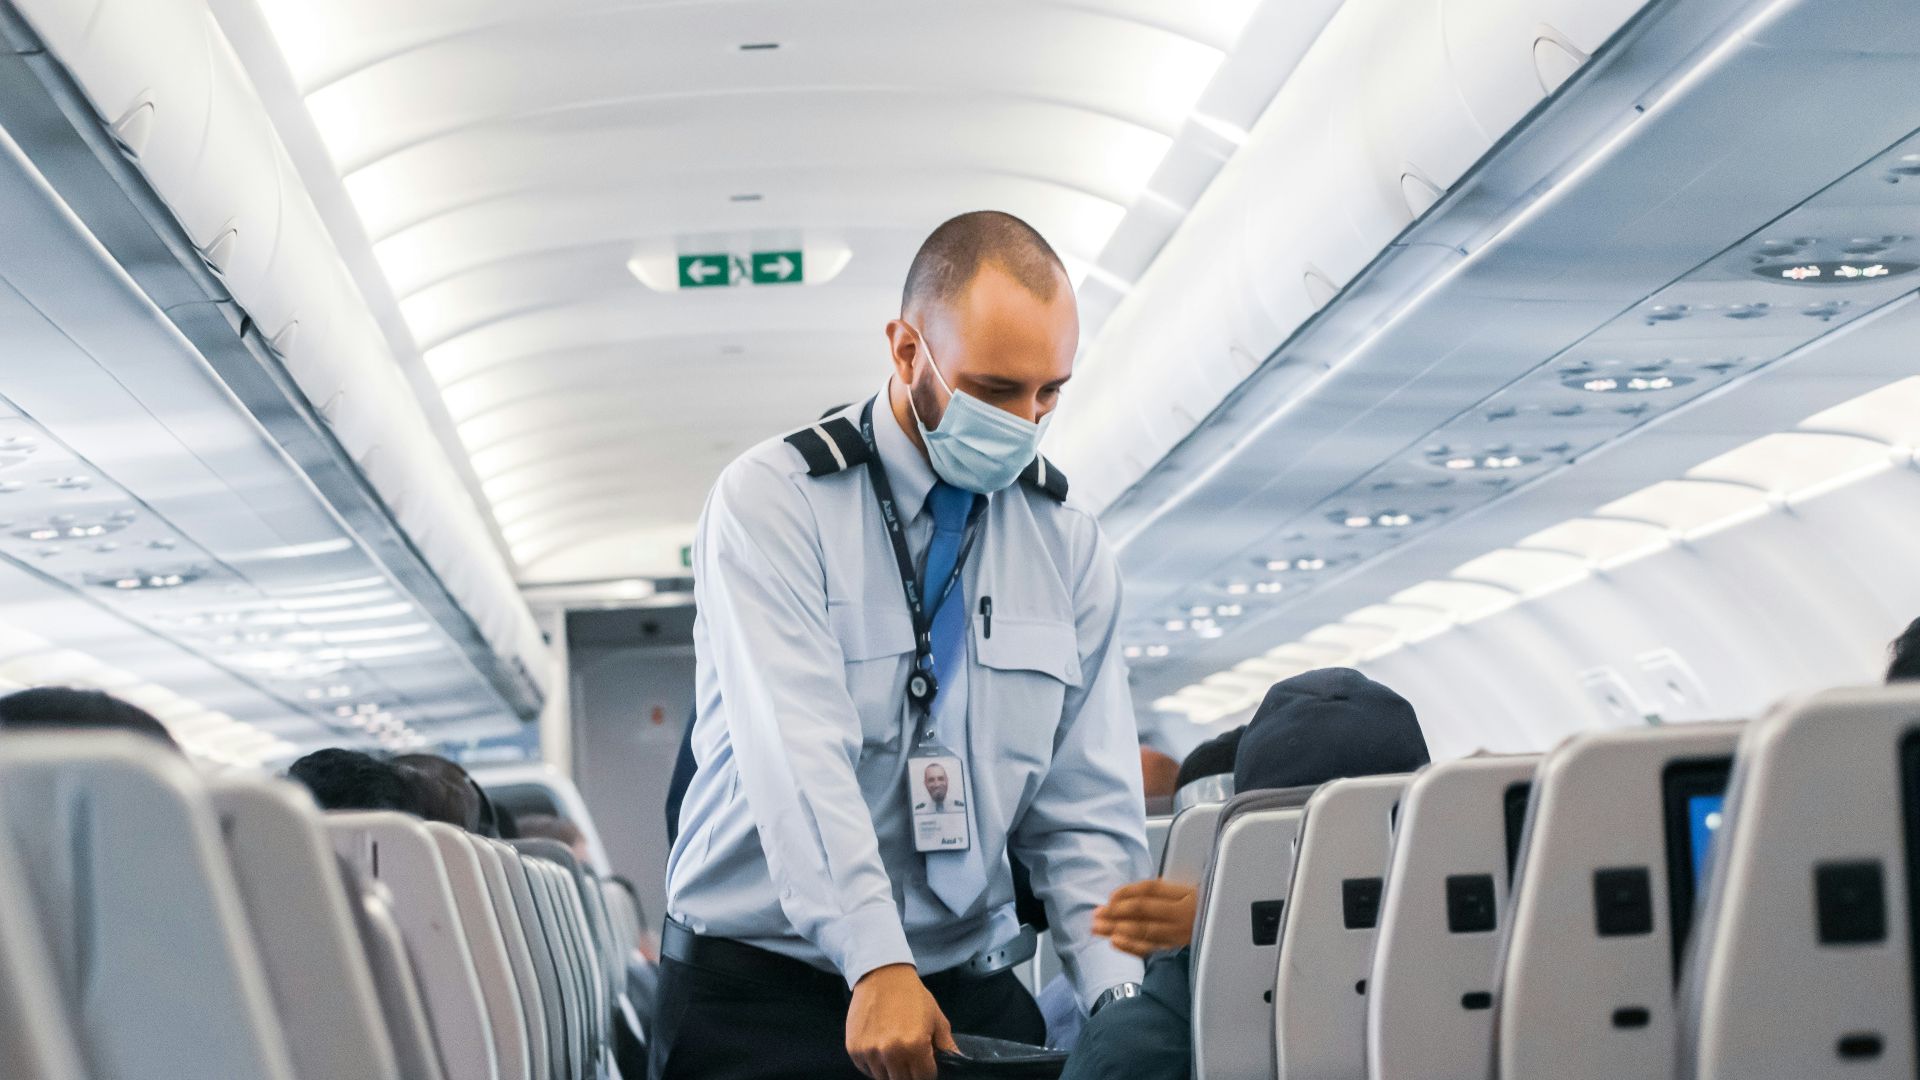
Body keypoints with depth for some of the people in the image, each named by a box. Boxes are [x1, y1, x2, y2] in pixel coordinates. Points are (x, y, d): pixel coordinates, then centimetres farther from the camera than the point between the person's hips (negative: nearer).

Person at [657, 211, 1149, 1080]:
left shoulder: (1069, 543, 7)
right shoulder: (771, 501, -7)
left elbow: (1086, 809, 3)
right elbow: (799, 756, -20)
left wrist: (1121, 999, -11)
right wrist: (877, 967, -30)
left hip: (968, 990, 4)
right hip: (761, 983, -3)